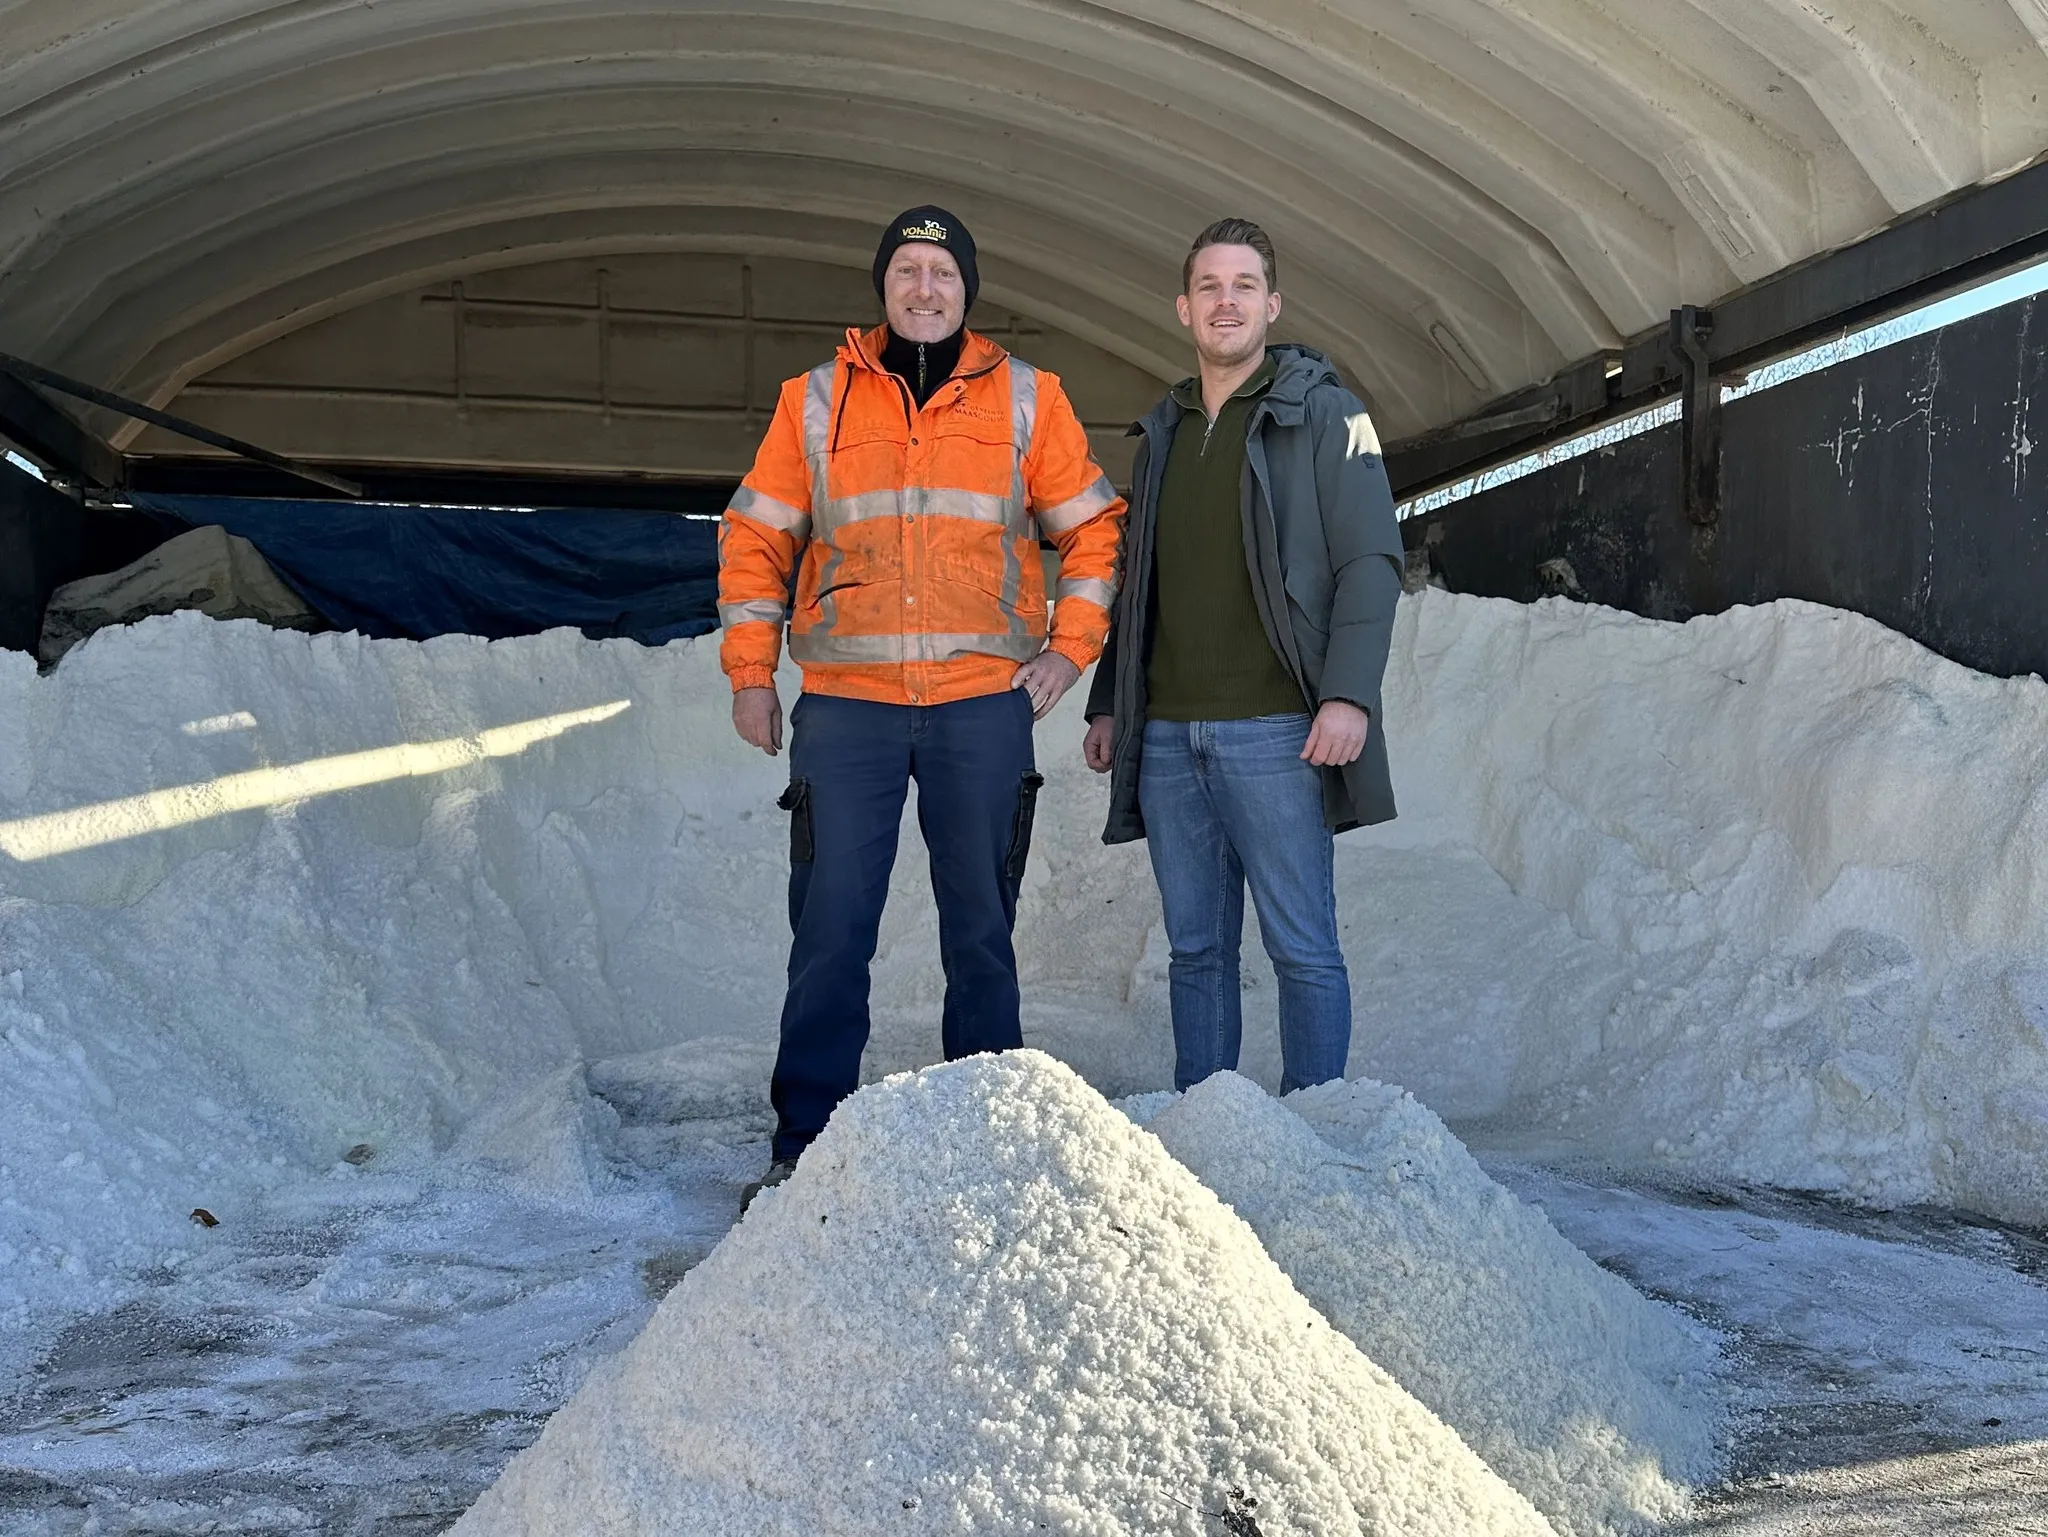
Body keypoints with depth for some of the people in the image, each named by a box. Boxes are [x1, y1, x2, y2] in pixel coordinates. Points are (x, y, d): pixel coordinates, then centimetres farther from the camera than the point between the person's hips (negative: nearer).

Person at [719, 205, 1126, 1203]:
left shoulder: (1026, 399, 8)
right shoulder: (816, 400, 9)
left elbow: (1094, 528, 13)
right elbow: (754, 539, 12)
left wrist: (1070, 646, 2)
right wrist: (751, 673, 6)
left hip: (984, 702, 0)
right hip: (846, 705, 0)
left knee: (980, 930, 6)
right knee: (830, 928, -1)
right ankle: (804, 1142, 8)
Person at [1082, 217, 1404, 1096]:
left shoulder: (1323, 413, 2)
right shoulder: (1162, 432, 19)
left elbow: (1370, 560, -6)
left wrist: (1350, 693, -17)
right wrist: (1107, 704, 17)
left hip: (1274, 730, -5)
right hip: (1165, 735, 6)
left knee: (1303, 948, -4)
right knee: (1196, 949, 8)